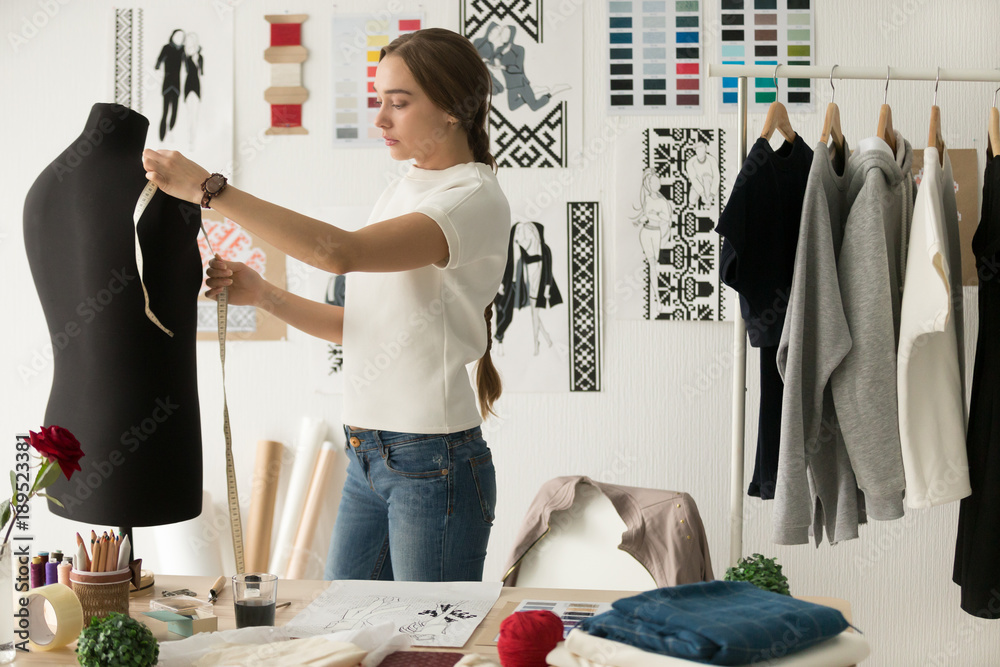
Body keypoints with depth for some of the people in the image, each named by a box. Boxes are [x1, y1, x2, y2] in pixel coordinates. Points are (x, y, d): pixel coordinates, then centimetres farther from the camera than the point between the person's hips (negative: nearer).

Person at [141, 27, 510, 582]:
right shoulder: (397, 194, 14)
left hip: (433, 463, -8)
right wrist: (262, 294, 2)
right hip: (368, 457, 8)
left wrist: (208, 188, -27)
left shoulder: (477, 200, -14)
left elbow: (340, 251, -29)